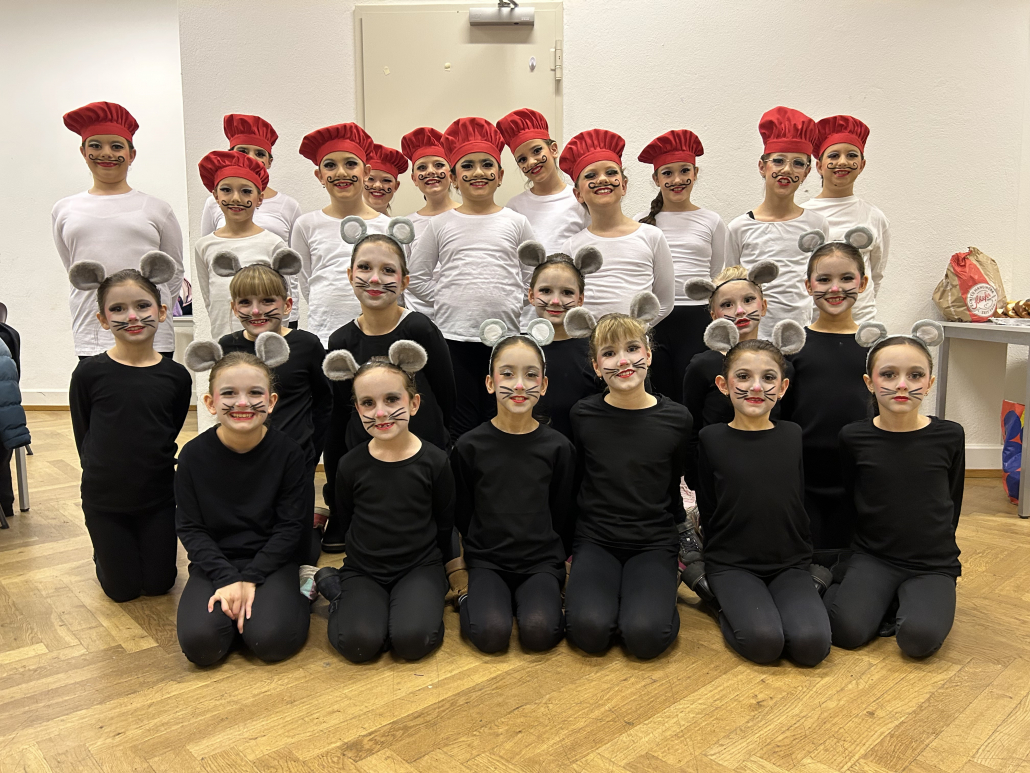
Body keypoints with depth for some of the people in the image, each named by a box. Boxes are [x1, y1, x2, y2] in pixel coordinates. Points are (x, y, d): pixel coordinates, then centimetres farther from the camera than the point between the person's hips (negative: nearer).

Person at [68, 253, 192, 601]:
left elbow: (170, 435, 3)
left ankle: (145, 543, 42)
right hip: (104, 497, -1)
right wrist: (105, 474, 1)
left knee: (159, 584, 12)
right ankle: (104, 549, 40)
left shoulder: (176, 376, -9)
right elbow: (83, 438, -2)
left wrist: (150, 467, 1)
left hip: (158, 495, 1)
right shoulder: (89, 373, -12)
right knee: (123, 590, 10)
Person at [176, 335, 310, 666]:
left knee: (271, 640, -24)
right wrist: (227, 579, -16)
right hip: (216, 562, 2)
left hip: (272, 560, -1)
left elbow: (291, 525, -7)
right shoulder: (194, 454, -6)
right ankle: (232, 602, 8)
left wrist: (251, 579, -16)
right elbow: (189, 527, -4)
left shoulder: (288, 453, -10)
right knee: (200, 644, -22)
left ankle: (298, 594, 6)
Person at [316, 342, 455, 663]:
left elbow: (444, 524, 3)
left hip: (419, 566, -1)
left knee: (412, 641, -26)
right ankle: (335, 589, 6)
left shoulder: (434, 462, -9)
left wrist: (439, 563, 11)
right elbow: (344, 520, 8)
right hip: (363, 570, 1)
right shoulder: (351, 464, -7)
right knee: (358, 643, -23)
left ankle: (424, 600, 5)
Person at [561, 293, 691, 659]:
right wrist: (569, 546, 9)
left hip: (654, 543, 0)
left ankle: (662, 589, 8)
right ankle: (596, 589, 8)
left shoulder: (676, 419, -4)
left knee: (645, 635, -25)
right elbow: (572, 481, 8)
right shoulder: (583, 415, -3)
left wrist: (684, 546, 12)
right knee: (590, 630, -25)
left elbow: (675, 488, 9)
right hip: (595, 540, 0)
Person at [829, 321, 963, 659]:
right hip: (873, 558, 1)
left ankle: (916, 603, 5)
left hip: (932, 563, 0)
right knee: (847, 630, -23)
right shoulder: (854, 437, -5)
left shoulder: (949, 436, -4)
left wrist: (937, 546, 11)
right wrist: (867, 542, 4)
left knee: (919, 637, -27)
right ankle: (890, 601, 6)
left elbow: (952, 504, 8)